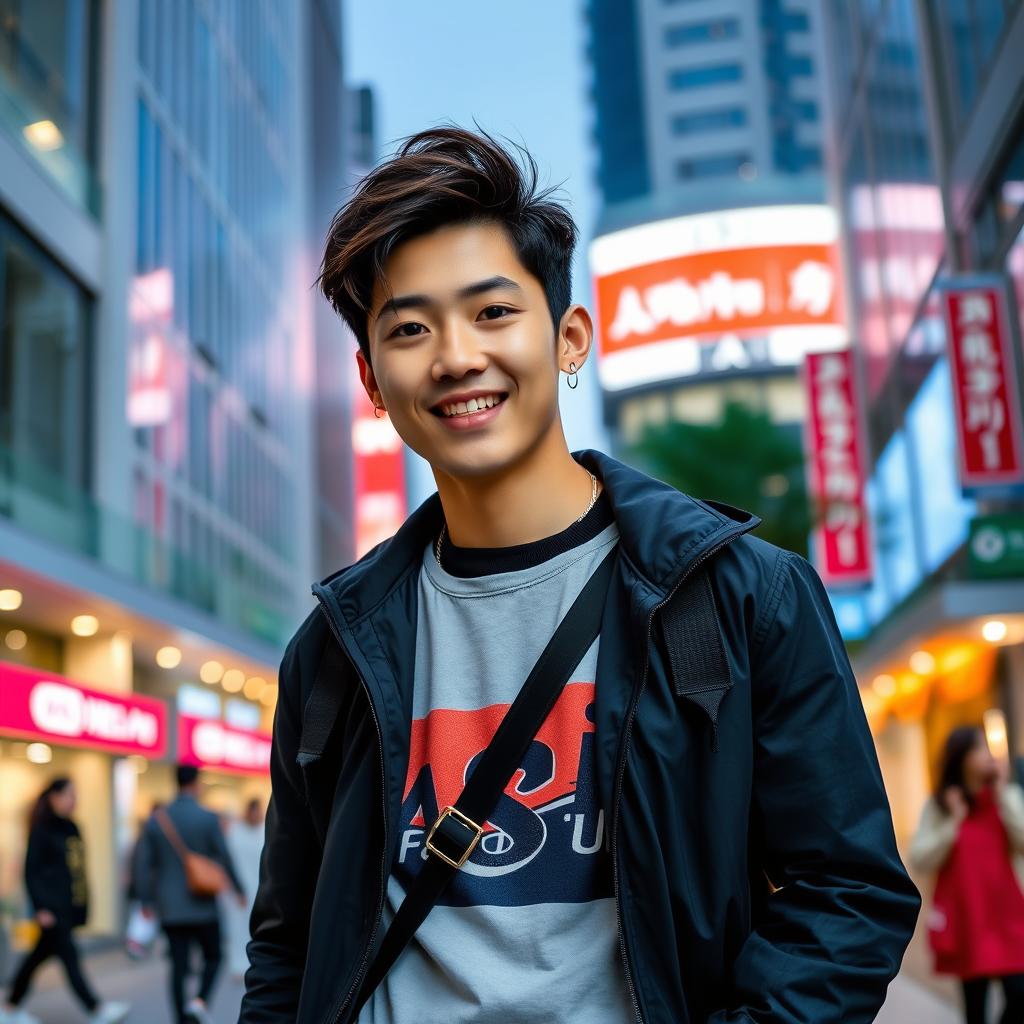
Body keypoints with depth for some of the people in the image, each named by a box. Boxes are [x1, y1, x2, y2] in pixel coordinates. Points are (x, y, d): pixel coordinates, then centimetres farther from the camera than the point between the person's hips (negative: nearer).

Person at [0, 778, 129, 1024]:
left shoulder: (71, 828, 14)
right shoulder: (41, 830, -9)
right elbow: (31, 872, -11)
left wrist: (83, 903, 16)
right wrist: (41, 908, -17)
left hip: (69, 908, 8)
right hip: (52, 908, -8)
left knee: (40, 955, 15)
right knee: (70, 957, -9)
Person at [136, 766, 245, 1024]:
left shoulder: (156, 820, 2)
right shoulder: (208, 818, -9)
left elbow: (144, 864, 3)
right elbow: (224, 858, -6)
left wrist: (148, 901, 10)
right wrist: (238, 889, 8)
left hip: (170, 908, 3)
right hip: (203, 906, -3)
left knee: (178, 966, 8)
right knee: (212, 957, 12)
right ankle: (200, 1001, -10)